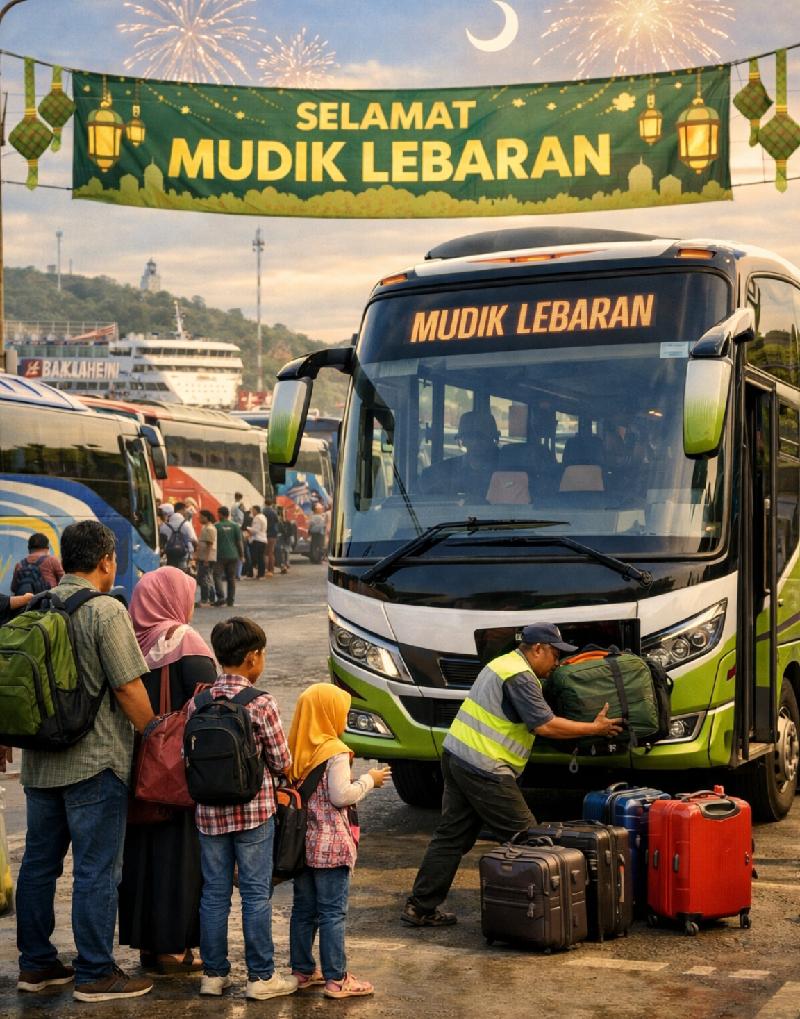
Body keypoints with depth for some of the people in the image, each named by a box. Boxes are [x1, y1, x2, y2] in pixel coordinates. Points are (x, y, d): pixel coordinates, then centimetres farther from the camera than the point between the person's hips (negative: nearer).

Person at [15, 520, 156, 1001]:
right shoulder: (106, 611, -14)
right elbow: (128, 689, -16)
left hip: (40, 762, 7)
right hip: (95, 762, -7)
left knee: (39, 863, 15)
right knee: (97, 871, 0)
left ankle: (36, 963, 25)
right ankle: (96, 975, 6)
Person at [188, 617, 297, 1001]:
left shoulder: (198, 701, -1)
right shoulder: (261, 703, -13)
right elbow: (281, 762, -8)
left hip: (209, 811, 4)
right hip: (253, 811, -4)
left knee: (214, 893, 12)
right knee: (256, 894, 4)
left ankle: (214, 973, 20)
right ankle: (261, 977, 11)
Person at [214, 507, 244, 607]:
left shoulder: (216, 526, -5)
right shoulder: (235, 526, 3)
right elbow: (239, 542, 4)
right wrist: (241, 555, 13)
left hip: (220, 556, -4)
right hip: (233, 556, 4)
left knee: (217, 576, -2)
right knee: (231, 578, 10)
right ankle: (231, 600, 10)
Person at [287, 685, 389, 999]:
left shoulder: (297, 749, 6)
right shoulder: (335, 752, -16)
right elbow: (341, 796, -18)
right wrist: (369, 780, -4)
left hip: (301, 841, 7)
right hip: (330, 846, -7)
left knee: (303, 909, 14)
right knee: (333, 913, -1)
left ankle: (302, 971, 22)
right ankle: (336, 979, 3)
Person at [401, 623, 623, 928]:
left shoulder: (504, 663, 20)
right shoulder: (520, 676, -13)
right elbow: (545, 725, -15)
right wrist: (594, 728, -5)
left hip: (456, 755, 10)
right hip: (483, 768, -10)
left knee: (452, 835, 11)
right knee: (524, 838, -2)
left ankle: (420, 907, 13)